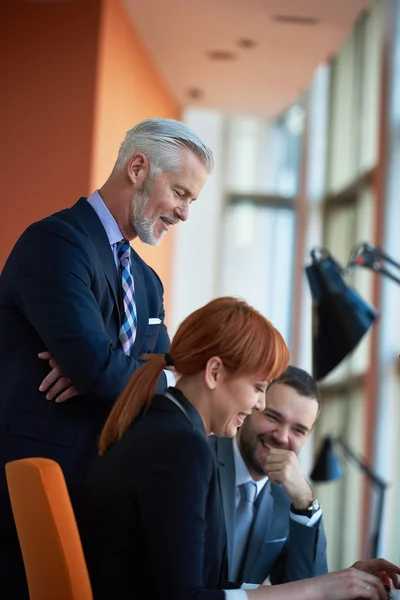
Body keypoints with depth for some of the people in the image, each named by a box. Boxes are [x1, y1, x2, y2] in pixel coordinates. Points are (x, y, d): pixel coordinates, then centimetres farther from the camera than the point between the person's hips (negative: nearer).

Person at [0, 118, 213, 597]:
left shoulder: (146, 282, 19)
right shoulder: (55, 241, -12)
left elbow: (159, 385, 9)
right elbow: (97, 368, -22)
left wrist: (98, 372, -10)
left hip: (95, 498, 8)